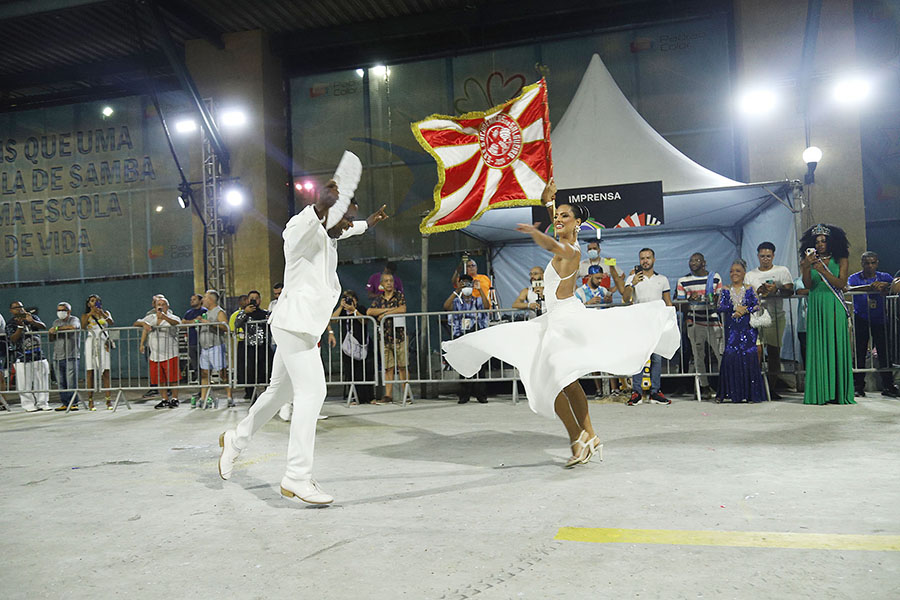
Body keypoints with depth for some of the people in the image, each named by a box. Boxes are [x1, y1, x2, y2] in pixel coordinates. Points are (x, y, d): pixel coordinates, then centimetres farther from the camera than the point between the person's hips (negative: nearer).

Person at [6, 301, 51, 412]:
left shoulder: (33, 317, 10)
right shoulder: (11, 324, 2)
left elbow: (43, 327, -5)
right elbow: (13, 339, -10)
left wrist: (32, 321, -21)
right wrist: (20, 326, -20)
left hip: (38, 354, 3)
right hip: (22, 357, -3)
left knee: (42, 380, 4)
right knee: (25, 383, -4)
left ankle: (42, 403, 13)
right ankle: (29, 405, 5)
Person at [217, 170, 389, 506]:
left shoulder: (328, 238, 19)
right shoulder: (305, 232, -11)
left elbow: (342, 230, 44)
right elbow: (297, 228, -37)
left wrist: (368, 224, 53)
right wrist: (320, 208, -56)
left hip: (300, 328, 11)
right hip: (294, 324, -11)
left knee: (280, 391, 20)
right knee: (311, 392, -17)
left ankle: (236, 440, 39)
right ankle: (296, 479, -18)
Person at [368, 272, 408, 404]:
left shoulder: (400, 296, 5)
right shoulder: (379, 300, 14)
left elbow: (402, 309, -12)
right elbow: (369, 312, -2)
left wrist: (384, 313, -6)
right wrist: (387, 309, -10)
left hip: (399, 335, -3)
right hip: (385, 337, 3)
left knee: (402, 366, -3)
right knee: (388, 367, 2)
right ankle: (388, 395, 4)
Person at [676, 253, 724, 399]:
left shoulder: (715, 277, 9)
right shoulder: (683, 281, 7)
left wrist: (714, 299, -9)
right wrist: (690, 299, -14)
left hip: (714, 322, 0)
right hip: (695, 322, 0)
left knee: (721, 353, -5)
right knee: (698, 355, 2)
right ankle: (704, 386, 10)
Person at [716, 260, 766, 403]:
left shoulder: (750, 289, 8)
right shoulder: (725, 291, 10)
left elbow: (757, 305, -1)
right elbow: (721, 307, 0)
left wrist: (744, 310, -14)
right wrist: (735, 309, -12)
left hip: (747, 328, -1)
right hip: (731, 328, 1)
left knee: (749, 356, -6)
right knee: (730, 356, -6)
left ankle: (750, 393, -1)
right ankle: (730, 392, -1)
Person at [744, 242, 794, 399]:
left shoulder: (782, 271, 10)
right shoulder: (750, 275, 15)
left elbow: (790, 291, 1)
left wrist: (776, 290, -16)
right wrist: (758, 292, -10)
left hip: (776, 316, 0)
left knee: (774, 351, 1)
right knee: (757, 350, -13)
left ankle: (772, 388, 7)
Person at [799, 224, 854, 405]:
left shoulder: (841, 260, 7)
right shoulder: (812, 261, 10)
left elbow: (841, 283, -5)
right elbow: (808, 286, 1)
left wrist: (823, 271, -19)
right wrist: (806, 268, -15)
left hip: (834, 306, -1)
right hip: (816, 307, 2)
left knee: (836, 346, -4)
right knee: (817, 347, -1)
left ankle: (838, 392, 0)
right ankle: (819, 393, 0)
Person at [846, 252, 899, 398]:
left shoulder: (884, 277, 6)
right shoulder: (854, 278, 0)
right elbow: (849, 288, -22)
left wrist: (885, 286, -30)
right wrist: (869, 287, -37)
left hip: (879, 319, 2)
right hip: (861, 319, -1)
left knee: (884, 352, 0)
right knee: (860, 353, 1)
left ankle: (888, 387, 9)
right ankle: (858, 387, 7)